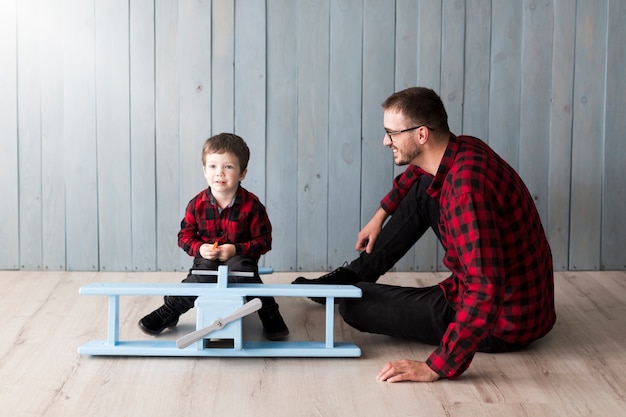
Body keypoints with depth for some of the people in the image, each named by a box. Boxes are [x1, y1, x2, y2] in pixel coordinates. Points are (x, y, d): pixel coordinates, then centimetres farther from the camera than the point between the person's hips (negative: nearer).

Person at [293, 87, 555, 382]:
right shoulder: (463, 148, -4)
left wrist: (438, 367, -37)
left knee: (354, 304, -9)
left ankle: (350, 288, 25)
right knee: (422, 190, 15)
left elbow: (485, 291, -39)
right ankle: (353, 276, 25)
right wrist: (381, 215, 22)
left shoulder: (466, 186, -32)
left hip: (502, 324, -9)